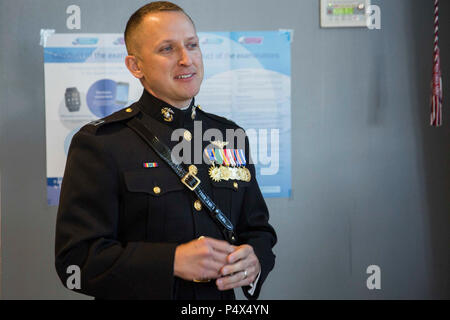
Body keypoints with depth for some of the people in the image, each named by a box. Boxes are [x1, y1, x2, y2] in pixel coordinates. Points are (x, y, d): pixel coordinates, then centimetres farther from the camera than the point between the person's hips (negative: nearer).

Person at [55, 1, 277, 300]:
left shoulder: (231, 137, 3)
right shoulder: (99, 143, -12)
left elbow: (258, 228, 9)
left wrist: (254, 261, -13)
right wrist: (173, 261, -26)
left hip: (223, 300, 4)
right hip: (139, 296, -4)